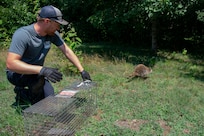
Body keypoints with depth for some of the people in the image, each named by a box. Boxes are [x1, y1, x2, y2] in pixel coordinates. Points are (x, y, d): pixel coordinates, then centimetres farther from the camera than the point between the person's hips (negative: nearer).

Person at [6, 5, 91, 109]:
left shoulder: (52, 34, -11)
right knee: (38, 76, -36)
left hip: (36, 73, 6)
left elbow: (67, 51, -3)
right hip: (17, 73, -6)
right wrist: (42, 70, -48)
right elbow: (10, 63, -38)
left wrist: (82, 70, -7)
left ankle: (23, 94, 21)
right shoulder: (22, 34, -30)